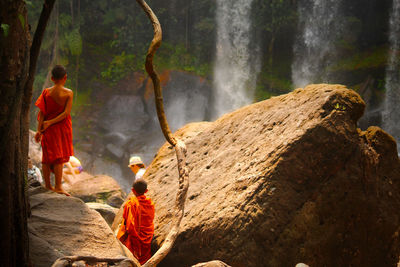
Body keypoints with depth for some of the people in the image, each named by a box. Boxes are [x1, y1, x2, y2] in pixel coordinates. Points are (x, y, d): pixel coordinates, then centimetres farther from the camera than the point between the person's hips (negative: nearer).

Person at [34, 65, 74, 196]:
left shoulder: (46, 93, -4)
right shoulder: (69, 93, -9)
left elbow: (42, 113, -6)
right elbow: (66, 113, -15)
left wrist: (39, 129, -4)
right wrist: (50, 122, -13)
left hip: (49, 128, 2)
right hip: (63, 127, -2)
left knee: (47, 157, 11)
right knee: (59, 157, 3)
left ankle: (47, 184, 18)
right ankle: (58, 186, -3)